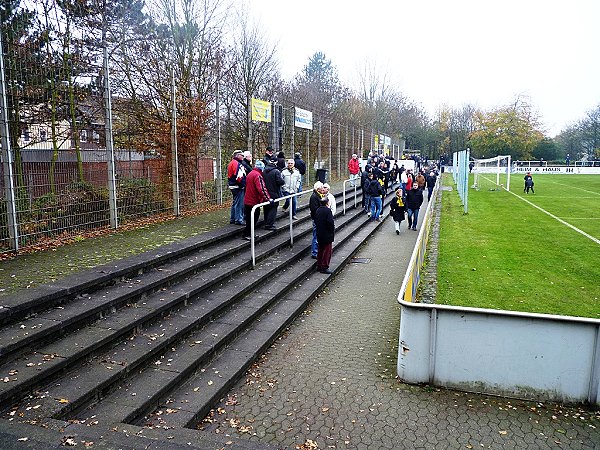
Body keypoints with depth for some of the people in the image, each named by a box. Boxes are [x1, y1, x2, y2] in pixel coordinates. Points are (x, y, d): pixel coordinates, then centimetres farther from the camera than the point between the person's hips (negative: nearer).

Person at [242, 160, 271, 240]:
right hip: (254, 201, -9)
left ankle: (248, 234, 24)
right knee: (253, 219, -1)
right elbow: (262, 189, -25)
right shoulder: (257, 175, -18)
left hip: (247, 201, 10)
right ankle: (246, 234, 3)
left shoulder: (250, 174, 13)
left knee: (249, 219, 16)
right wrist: (268, 198, -22)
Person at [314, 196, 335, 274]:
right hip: (327, 234, -8)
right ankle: (324, 267, 1)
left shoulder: (317, 210, 5)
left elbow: (315, 221, 10)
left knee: (321, 249, 17)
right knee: (328, 250, 0)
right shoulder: (328, 210, -17)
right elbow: (330, 222, -23)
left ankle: (319, 266, 24)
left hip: (319, 234, 8)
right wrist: (332, 230, -9)